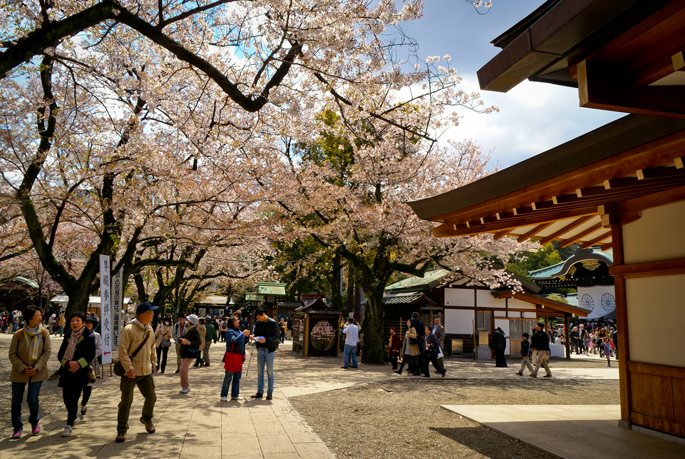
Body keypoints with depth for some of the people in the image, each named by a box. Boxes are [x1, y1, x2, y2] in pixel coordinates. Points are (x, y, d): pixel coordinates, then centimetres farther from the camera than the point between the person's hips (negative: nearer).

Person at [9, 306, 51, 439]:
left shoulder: (44, 333, -7)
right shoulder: (19, 334, -10)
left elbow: (46, 352, -4)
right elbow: (12, 354, -5)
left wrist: (37, 368, -14)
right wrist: (23, 368, -14)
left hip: (37, 372, 0)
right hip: (19, 373, 0)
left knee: (33, 399, -6)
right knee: (16, 401, 3)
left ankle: (34, 422, 22)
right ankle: (17, 428, 22)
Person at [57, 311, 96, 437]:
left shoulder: (89, 337, -4)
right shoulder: (67, 335, 11)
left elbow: (91, 355, -9)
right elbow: (60, 354, 7)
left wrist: (78, 364, -19)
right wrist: (68, 363, -12)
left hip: (80, 372, -5)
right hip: (66, 371, 5)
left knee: (73, 398, -8)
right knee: (66, 397, 11)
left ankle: (69, 425, 1)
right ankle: (74, 416, 37)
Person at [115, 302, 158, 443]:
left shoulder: (149, 329, 9)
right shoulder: (129, 329, -16)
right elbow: (122, 351, -19)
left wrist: (154, 362, 16)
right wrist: (128, 368, -23)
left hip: (146, 372, 7)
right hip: (130, 373, -7)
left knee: (151, 397, 13)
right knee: (126, 401, -1)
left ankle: (147, 419, 39)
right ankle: (121, 431, 11)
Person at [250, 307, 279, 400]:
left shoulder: (273, 323, -8)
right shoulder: (258, 323, 8)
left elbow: (276, 337, -11)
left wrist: (266, 340, -24)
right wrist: (253, 336, -6)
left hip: (269, 350, -5)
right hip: (260, 349, 5)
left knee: (270, 372, 3)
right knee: (260, 372, 9)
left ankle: (270, 392, 11)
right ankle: (260, 392, 17)